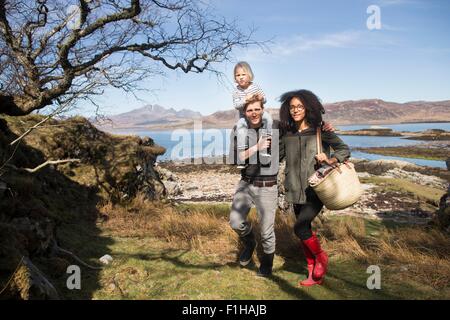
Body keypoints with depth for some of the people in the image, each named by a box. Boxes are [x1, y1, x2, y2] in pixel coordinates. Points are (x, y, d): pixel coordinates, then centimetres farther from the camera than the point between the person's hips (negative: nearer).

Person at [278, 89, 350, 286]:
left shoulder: (320, 130, -5)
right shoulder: (287, 134, 5)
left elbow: (344, 149, 0)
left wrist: (331, 160, -19)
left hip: (316, 190, -5)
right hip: (297, 191, 5)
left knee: (300, 228, -16)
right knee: (305, 230, 12)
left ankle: (321, 257, 13)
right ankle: (314, 273, 29)